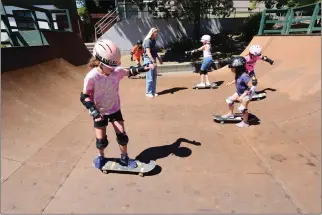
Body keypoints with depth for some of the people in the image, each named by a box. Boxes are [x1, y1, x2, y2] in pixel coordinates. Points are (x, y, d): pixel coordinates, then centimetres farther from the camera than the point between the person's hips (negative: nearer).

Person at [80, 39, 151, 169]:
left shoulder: (117, 71, -16)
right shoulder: (92, 77, -26)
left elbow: (129, 72, 5)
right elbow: (84, 96, -18)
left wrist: (143, 69, -5)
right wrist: (94, 111, -28)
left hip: (114, 109, 3)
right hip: (100, 112, -2)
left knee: (122, 135, 3)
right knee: (101, 140, 8)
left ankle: (124, 158, 26)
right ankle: (101, 156, 40)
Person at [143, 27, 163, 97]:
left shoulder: (153, 41, 13)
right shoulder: (148, 41, -14)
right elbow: (148, 52, -22)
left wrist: (159, 58, 26)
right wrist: (153, 61, -29)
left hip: (153, 59, 9)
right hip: (148, 60, -9)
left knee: (154, 76, 11)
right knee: (150, 77, -5)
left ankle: (153, 91, 21)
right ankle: (148, 92, 6)